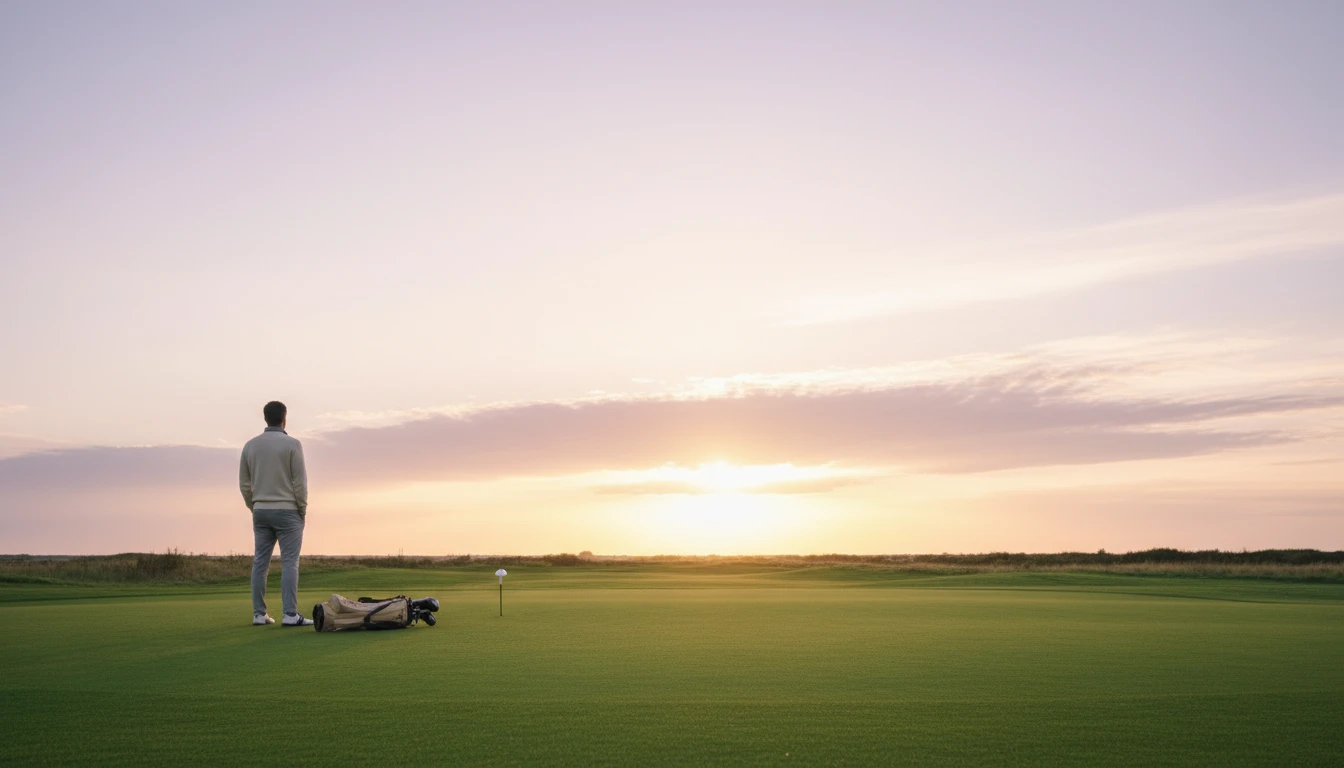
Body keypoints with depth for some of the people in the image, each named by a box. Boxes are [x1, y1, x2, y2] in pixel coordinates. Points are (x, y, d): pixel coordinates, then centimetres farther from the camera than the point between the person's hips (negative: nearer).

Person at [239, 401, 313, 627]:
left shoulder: (250, 445, 6)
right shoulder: (292, 444, -10)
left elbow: (244, 484, 8)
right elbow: (300, 482, -12)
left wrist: (255, 509, 17)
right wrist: (303, 511, -2)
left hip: (261, 512, 5)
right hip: (287, 512, -5)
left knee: (260, 563, 8)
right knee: (289, 563, -6)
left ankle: (259, 614, 9)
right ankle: (290, 615, -10)